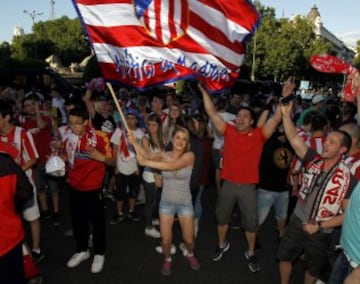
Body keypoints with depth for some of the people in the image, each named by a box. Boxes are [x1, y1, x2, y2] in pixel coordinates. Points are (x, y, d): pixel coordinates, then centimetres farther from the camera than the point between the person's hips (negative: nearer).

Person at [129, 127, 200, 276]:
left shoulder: (189, 156, -15)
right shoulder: (163, 155, -6)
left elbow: (172, 166, -31)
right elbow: (147, 156, -23)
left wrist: (146, 163, -35)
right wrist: (134, 143, -39)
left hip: (185, 202, -1)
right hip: (166, 202, 1)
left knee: (188, 239, 9)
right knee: (166, 240, 2)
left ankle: (189, 253, 44)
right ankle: (167, 259, 35)